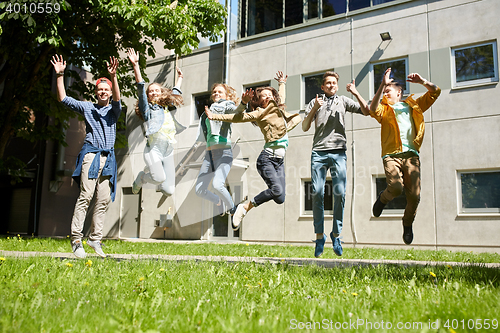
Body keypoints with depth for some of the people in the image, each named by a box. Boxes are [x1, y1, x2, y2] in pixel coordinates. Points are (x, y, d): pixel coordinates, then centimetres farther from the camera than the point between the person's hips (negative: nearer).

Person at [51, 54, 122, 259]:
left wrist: (113, 76, -21)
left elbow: (117, 98, -5)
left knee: (104, 200, -2)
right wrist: (60, 75, -1)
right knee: (86, 196, -14)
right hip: (91, 154, -2)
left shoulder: (114, 110, 16)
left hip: (108, 157, 2)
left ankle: (95, 238, 5)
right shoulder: (87, 107, 16)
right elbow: (63, 98, 10)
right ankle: (76, 238, -14)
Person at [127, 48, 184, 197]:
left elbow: (174, 93, 39)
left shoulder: (167, 108, 22)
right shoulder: (147, 108, 9)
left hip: (168, 151, 5)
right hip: (153, 149, -5)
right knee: (159, 178, -30)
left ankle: (152, 171, 28)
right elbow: (141, 88, -3)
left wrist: (180, 78, 50)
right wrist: (135, 65, -12)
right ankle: (142, 177, 6)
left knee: (169, 191, -3)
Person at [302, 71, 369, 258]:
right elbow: (305, 127, 9)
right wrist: (314, 108, -4)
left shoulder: (343, 101, 20)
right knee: (317, 193, -9)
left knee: (339, 193, -10)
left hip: (338, 152, 0)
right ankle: (319, 236, -1)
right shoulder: (315, 102, 18)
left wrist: (356, 93, 1)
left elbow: (366, 111, 11)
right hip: (319, 152, 0)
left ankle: (336, 234, 2)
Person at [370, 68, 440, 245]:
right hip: (392, 155, -2)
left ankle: (408, 224, 23)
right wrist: (382, 85, -13)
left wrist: (422, 82, 4)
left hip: (411, 155, 2)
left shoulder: (414, 105, 23)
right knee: (396, 187, -25)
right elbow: (373, 110, -9)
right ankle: (383, 199, 12)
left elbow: (435, 92, 22)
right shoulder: (384, 109, 16)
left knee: (414, 195, -6)